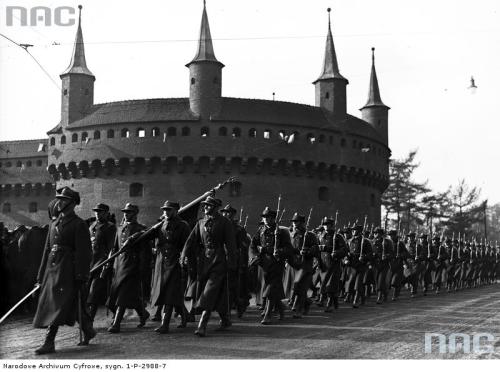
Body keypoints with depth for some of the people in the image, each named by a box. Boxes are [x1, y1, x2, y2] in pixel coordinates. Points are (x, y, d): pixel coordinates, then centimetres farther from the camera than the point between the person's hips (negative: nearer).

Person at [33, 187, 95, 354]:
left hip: (68, 268, -8)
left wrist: (80, 276, -16)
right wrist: (41, 274, 15)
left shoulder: (79, 224, -6)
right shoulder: (54, 223, 16)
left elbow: (83, 252, -11)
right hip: (52, 267, 8)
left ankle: (49, 342, -9)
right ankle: (88, 331, 26)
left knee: (58, 305, -10)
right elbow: (47, 249, 18)